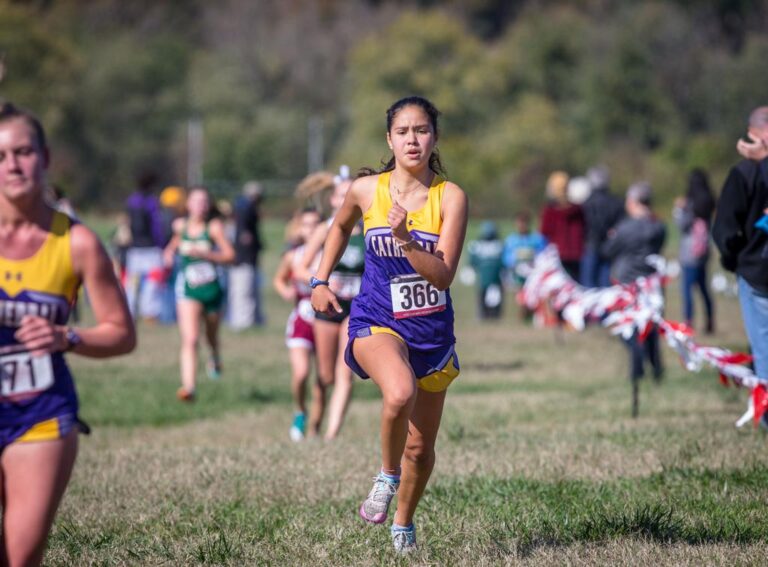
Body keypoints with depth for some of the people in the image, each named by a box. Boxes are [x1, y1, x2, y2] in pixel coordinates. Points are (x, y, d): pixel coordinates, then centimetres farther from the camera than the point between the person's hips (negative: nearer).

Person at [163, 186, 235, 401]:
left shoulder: (214, 227, -6)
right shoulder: (180, 225, 3)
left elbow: (229, 255, -12)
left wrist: (204, 254, -22)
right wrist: (170, 251, 8)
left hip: (211, 288, 0)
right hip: (187, 291, 0)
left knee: (212, 335, 20)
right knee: (190, 339, -17)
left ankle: (215, 358, 57)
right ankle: (188, 387, -24)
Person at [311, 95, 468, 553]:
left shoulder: (451, 197, -10)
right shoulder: (366, 190, -5)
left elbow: (443, 275, -18)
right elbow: (341, 226, 19)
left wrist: (405, 238, -31)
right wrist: (321, 280, 14)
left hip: (432, 330, 1)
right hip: (377, 322, -1)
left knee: (421, 447, 11)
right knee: (400, 392, -35)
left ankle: (404, 525, 39)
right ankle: (388, 475, -8)